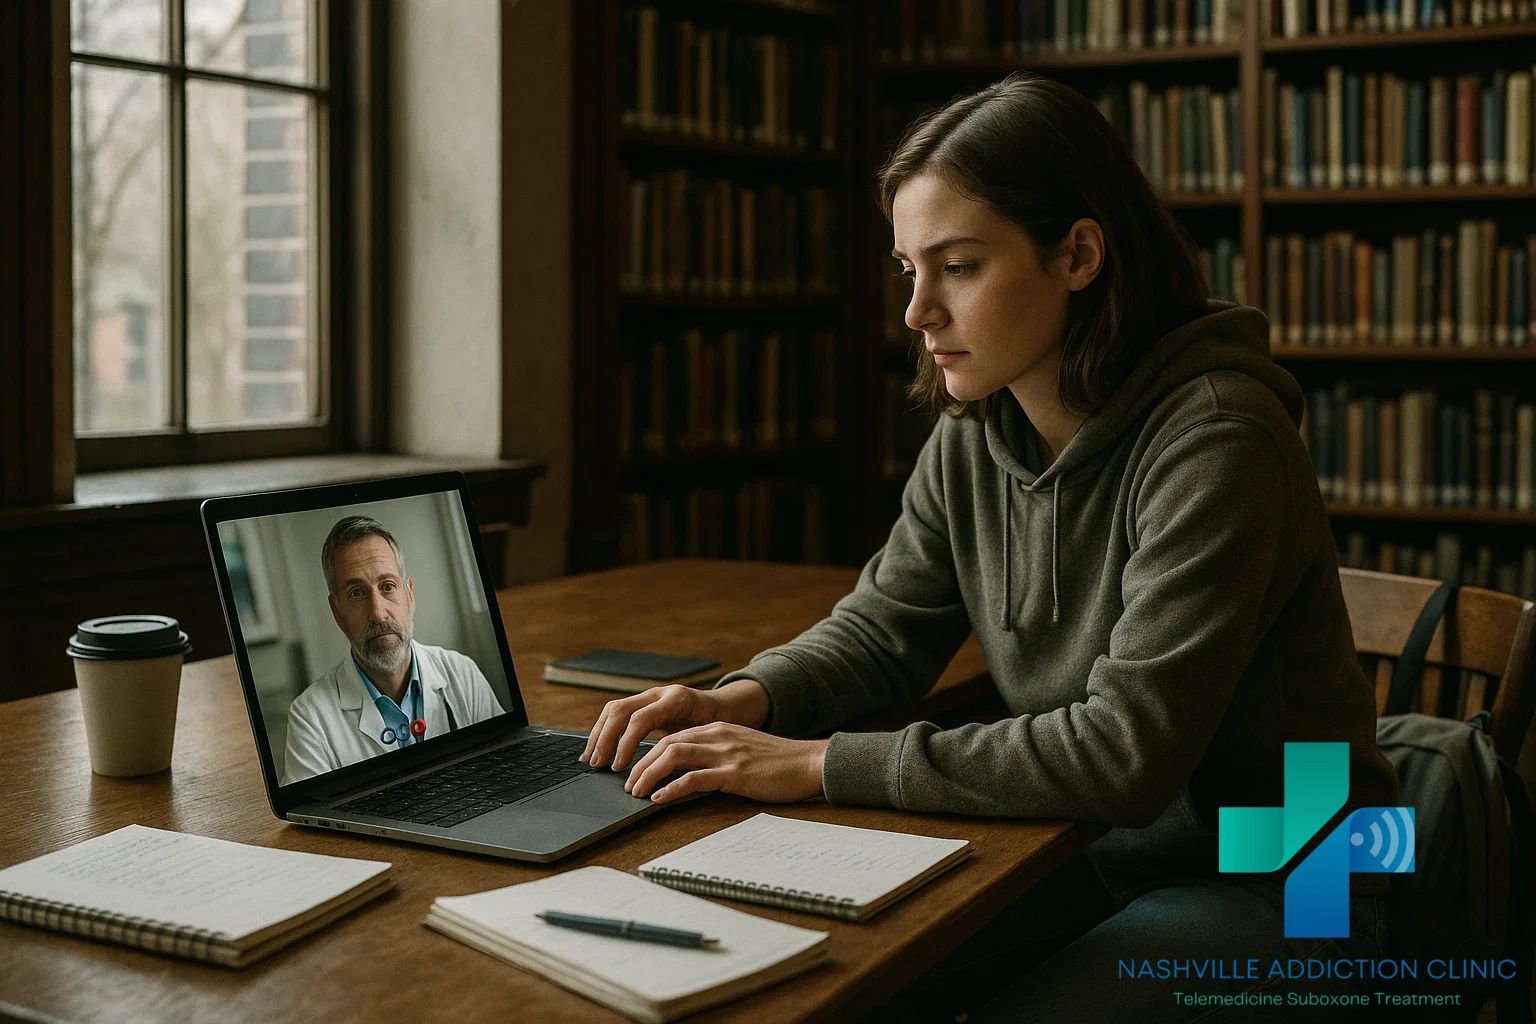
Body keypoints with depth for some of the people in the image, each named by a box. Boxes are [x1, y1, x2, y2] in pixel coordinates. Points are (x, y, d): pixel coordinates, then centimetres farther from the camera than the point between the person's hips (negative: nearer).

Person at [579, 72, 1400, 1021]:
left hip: (1276, 893, -6)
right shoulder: (974, 433, -2)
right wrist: (745, 701, -12)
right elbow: (884, 627, 10)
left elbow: (1128, 750, -29)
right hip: (1094, 846, 6)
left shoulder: (1214, 442, -24)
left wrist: (819, 764, -29)